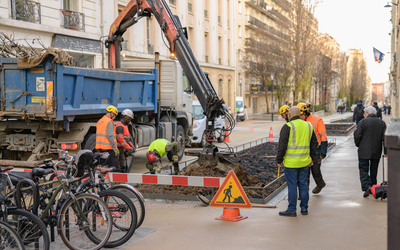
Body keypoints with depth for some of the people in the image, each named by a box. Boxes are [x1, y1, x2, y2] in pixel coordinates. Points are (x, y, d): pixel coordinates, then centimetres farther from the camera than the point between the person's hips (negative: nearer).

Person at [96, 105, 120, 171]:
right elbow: (110, 136, -18)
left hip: (101, 147, 9)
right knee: (115, 167, -8)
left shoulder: (99, 122, 18)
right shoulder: (109, 122, -11)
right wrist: (115, 148, -16)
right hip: (109, 148, -9)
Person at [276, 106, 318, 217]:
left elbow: (282, 145, -13)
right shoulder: (308, 126, 8)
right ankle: (304, 208, 20)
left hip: (291, 162, -6)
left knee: (292, 186, 0)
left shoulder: (287, 127, -12)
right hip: (304, 162, 6)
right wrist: (312, 158, 22)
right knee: (303, 184, 13)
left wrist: (279, 160, -3)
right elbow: (314, 143, 15)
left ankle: (291, 210, 6)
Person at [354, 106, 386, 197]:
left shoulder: (362, 122, -7)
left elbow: (357, 136, -10)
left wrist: (358, 145, 9)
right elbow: (385, 137, 2)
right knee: (374, 171, 16)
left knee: (363, 169, 0)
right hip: (376, 152, 4)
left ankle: (366, 187, -19)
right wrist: (385, 151, 3)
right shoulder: (382, 123, 6)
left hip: (364, 151, -4)